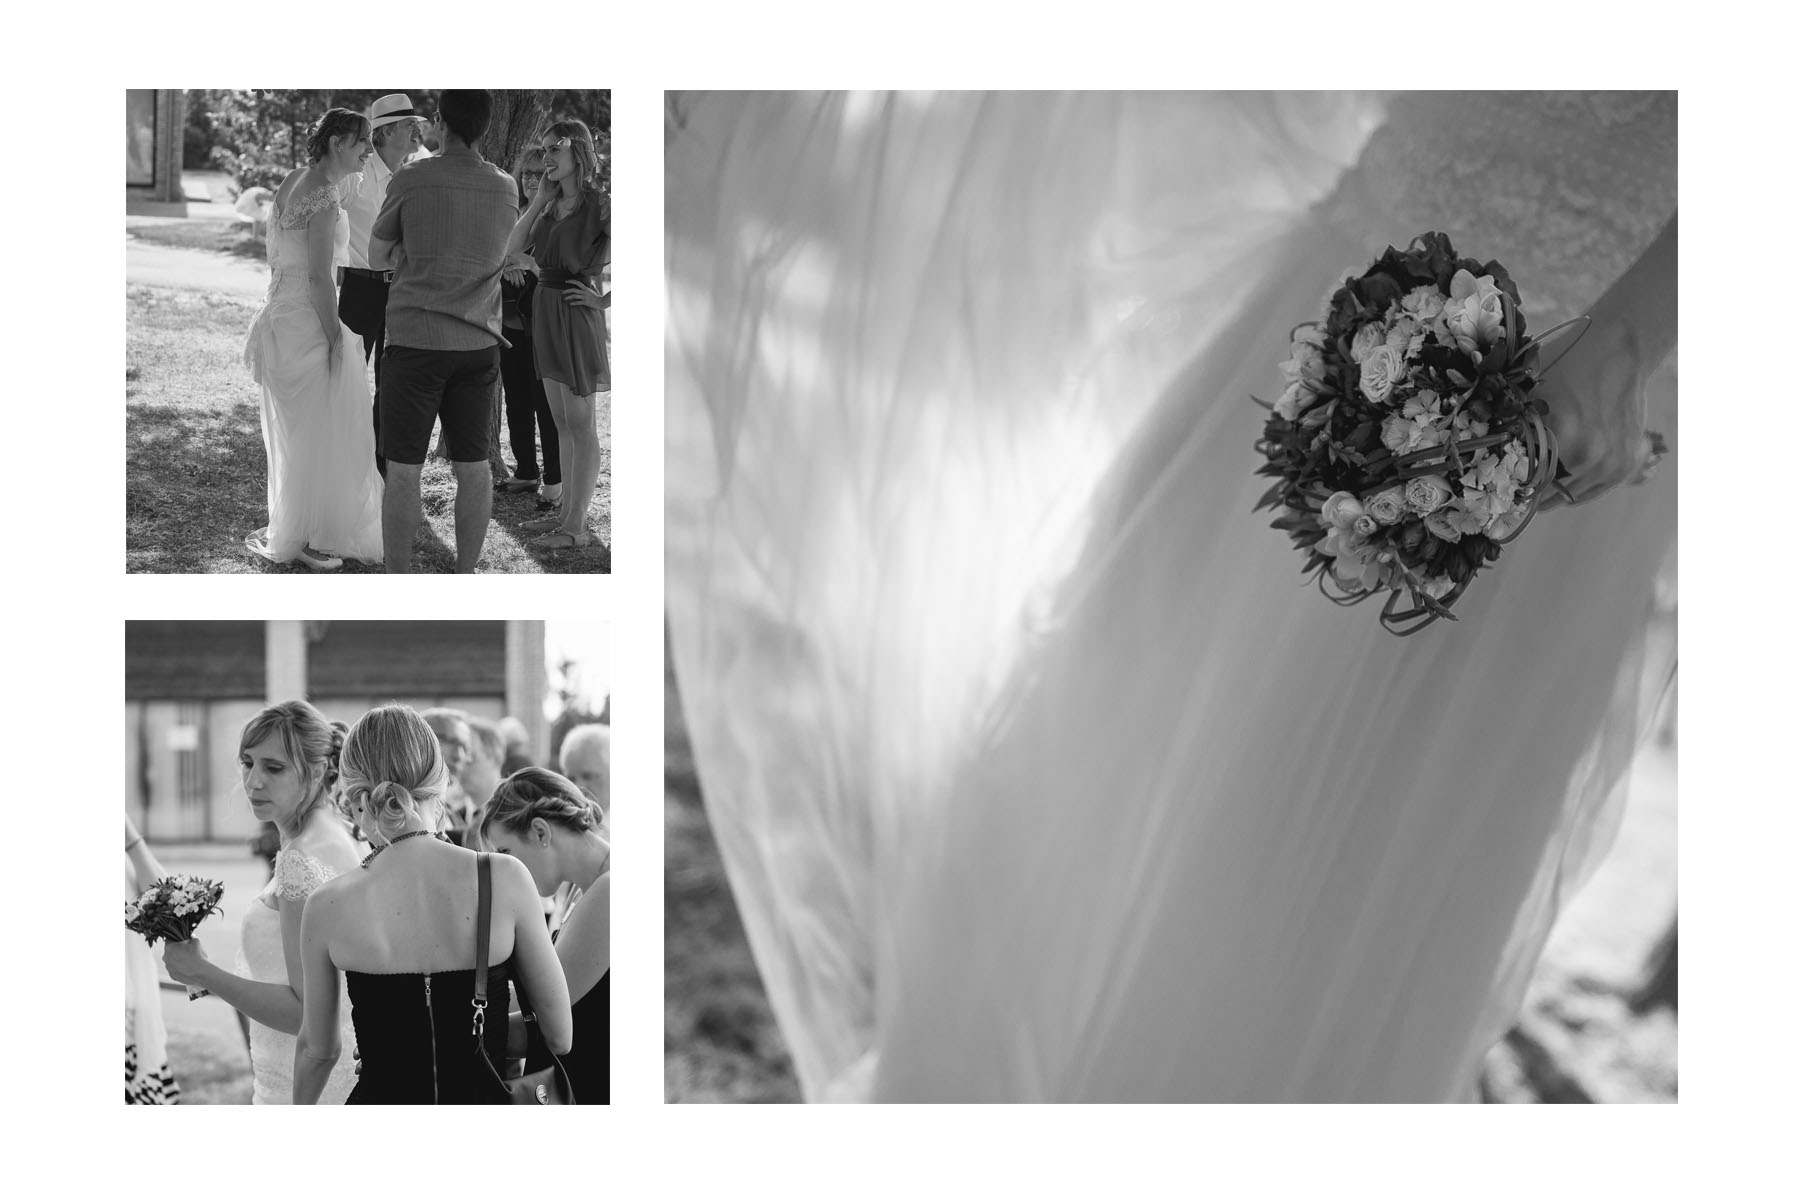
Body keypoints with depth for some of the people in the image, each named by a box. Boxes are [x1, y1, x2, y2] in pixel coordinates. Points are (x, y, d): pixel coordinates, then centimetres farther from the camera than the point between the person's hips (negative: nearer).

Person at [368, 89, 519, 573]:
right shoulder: (506, 189, 2)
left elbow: (376, 258, 2)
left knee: (404, 471, 1)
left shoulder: (410, 180, -9)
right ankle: (465, 575, 13)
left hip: (416, 339, -4)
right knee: (472, 468, 8)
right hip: (479, 343, 4)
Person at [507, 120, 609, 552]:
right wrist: (539, 200, 1)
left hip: (576, 317, -8)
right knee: (564, 424, 15)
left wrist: (605, 298, -17)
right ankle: (565, 511, 22)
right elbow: (510, 248, 5)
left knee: (581, 426, -3)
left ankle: (576, 527, 1)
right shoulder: (553, 205, 10)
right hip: (545, 314, 8)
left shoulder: (599, 205, -13)